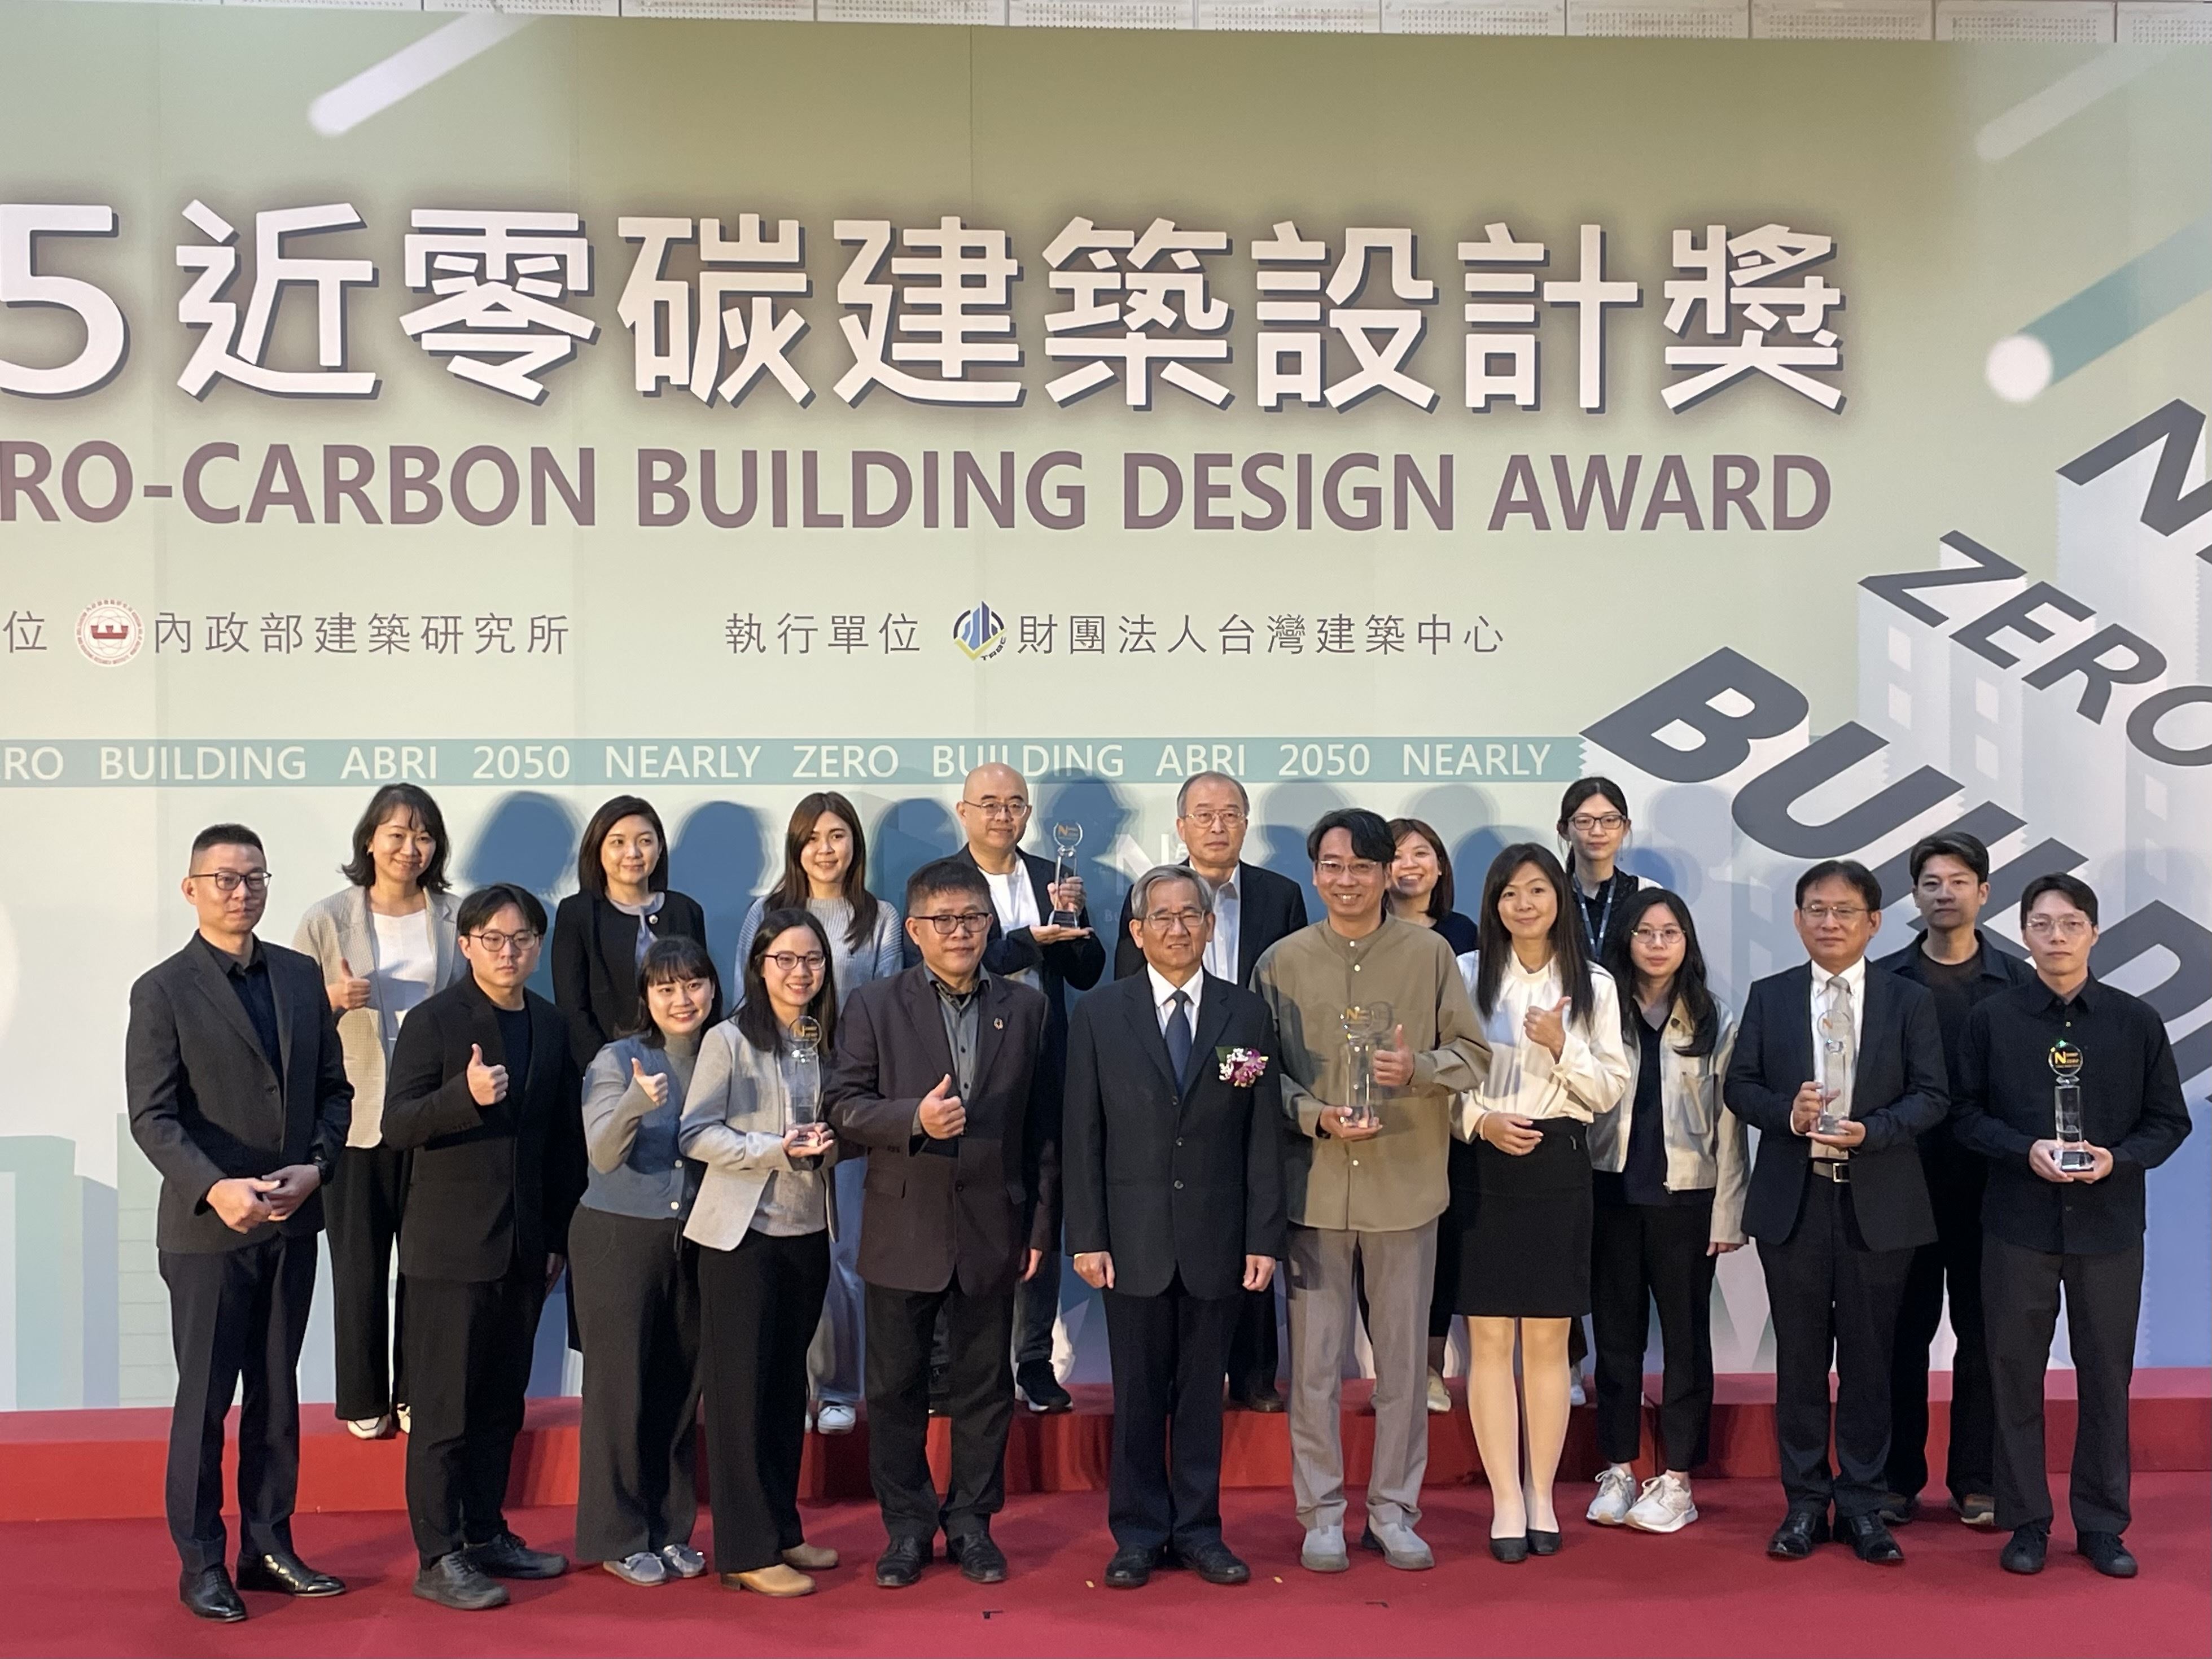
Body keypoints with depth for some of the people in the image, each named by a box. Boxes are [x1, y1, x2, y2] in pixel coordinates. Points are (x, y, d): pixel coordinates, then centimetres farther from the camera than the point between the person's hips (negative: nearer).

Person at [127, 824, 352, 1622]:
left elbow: (334, 1087, 9)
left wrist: (315, 1167, -7)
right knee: (205, 1399, 4)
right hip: (207, 1226, -4)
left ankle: (269, 1547, 23)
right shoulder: (163, 990, -5)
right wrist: (215, 1188, -24)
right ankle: (201, 1564, 15)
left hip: (291, 1223, 5)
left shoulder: (302, 977, 8)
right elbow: (153, 1116, -11)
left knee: (276, 1393, 12)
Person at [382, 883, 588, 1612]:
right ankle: (439, 1559, 7)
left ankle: (485, 1536, 25)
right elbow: (398, 1126, -13)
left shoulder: (552, 1026, 10)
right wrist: (466, 1095, -31)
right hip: (450, 1247, -5)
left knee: (501, 1405, 13)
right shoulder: (433, 1021, -7)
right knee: (444, 1409, 0)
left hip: (523, 1248, 6)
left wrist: (561, 1236, 13)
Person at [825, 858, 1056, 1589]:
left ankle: (971, 1522, 25)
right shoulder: (874, 1007, 0)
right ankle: (907, 1527, 22)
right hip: (903, 1231, -1)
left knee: (984, 1386, 10)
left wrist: (1040, 1225, 3)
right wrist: (914, 1119, -22)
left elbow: (1043, 1125, 5)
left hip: (992, 1230, 1)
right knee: (897, 1388, 8)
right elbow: (844, 1106, -5)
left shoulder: (1026, 1008, 4)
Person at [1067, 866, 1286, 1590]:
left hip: (1216, 1237, 1)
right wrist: (1086, 1237, -5)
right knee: (1138, 1392, 8)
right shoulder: (1098, 1015, 1)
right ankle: (1139, 1535, 21)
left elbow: (1264, 1136, 2)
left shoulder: (1248, 1015, 3)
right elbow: (1082, 1136, 0)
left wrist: (1264, 1238, -2)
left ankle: (1199, 1530, 22)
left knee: (1203, 1389, 10)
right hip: (1134, 1236, -1)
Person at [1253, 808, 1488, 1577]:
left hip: (1406, 1183, 0)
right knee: (1313, 1360, 4)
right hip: (1313, 1185, 0)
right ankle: (1322, 1513, 18)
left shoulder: (1430, 953, 2)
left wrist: (1419, 1068, -16)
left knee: (1403, 1359, 9)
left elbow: (1473, 1053, 3)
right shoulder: (1282, 962, 2)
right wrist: (1317, 1116, -13)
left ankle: (1394, 1511, 23)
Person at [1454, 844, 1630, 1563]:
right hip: (1482, 1164, -1)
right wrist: (1479, 1121, -13)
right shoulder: (1466, 975, 1)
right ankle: (1506, 1502, 7)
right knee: (1489, 1339, 0)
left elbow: (1612, 1090, 3)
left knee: (1548, 1341, 6)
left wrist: (1562, 1049, -12)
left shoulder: (1594, 985, 5)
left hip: (1559, 1167, 1)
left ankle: (1541, 1496, 16)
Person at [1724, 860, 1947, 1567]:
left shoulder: (1909, 1000, 4)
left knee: (1869, 1359, 6)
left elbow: (1932, 1096, -1)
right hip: (1792, 1201, 1)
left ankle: (1861, 1503, 17)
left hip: (1879, 1204, -1)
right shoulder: (1769, 997, 7)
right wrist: (1787, 1113, -15)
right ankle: (1805, 1502, 18)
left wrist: (1871, 1130, -17)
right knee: (1800, 1357, 7)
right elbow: (1738, 1085, 5)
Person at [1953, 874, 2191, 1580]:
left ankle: (2102, 1524, 21)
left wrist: (2119, 1157, -14)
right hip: (2019, 1223, 0)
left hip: (2108, 1223, 0)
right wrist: (2025, 1151, -15)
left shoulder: (2136, 1021, 2)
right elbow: (1967, 1115, 2)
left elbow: (2169, 1120, 5)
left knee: (2106, 1376, 7)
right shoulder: (1992, 1019, 1)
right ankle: (2026, 1522, 17)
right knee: (2015, 1374, 5)